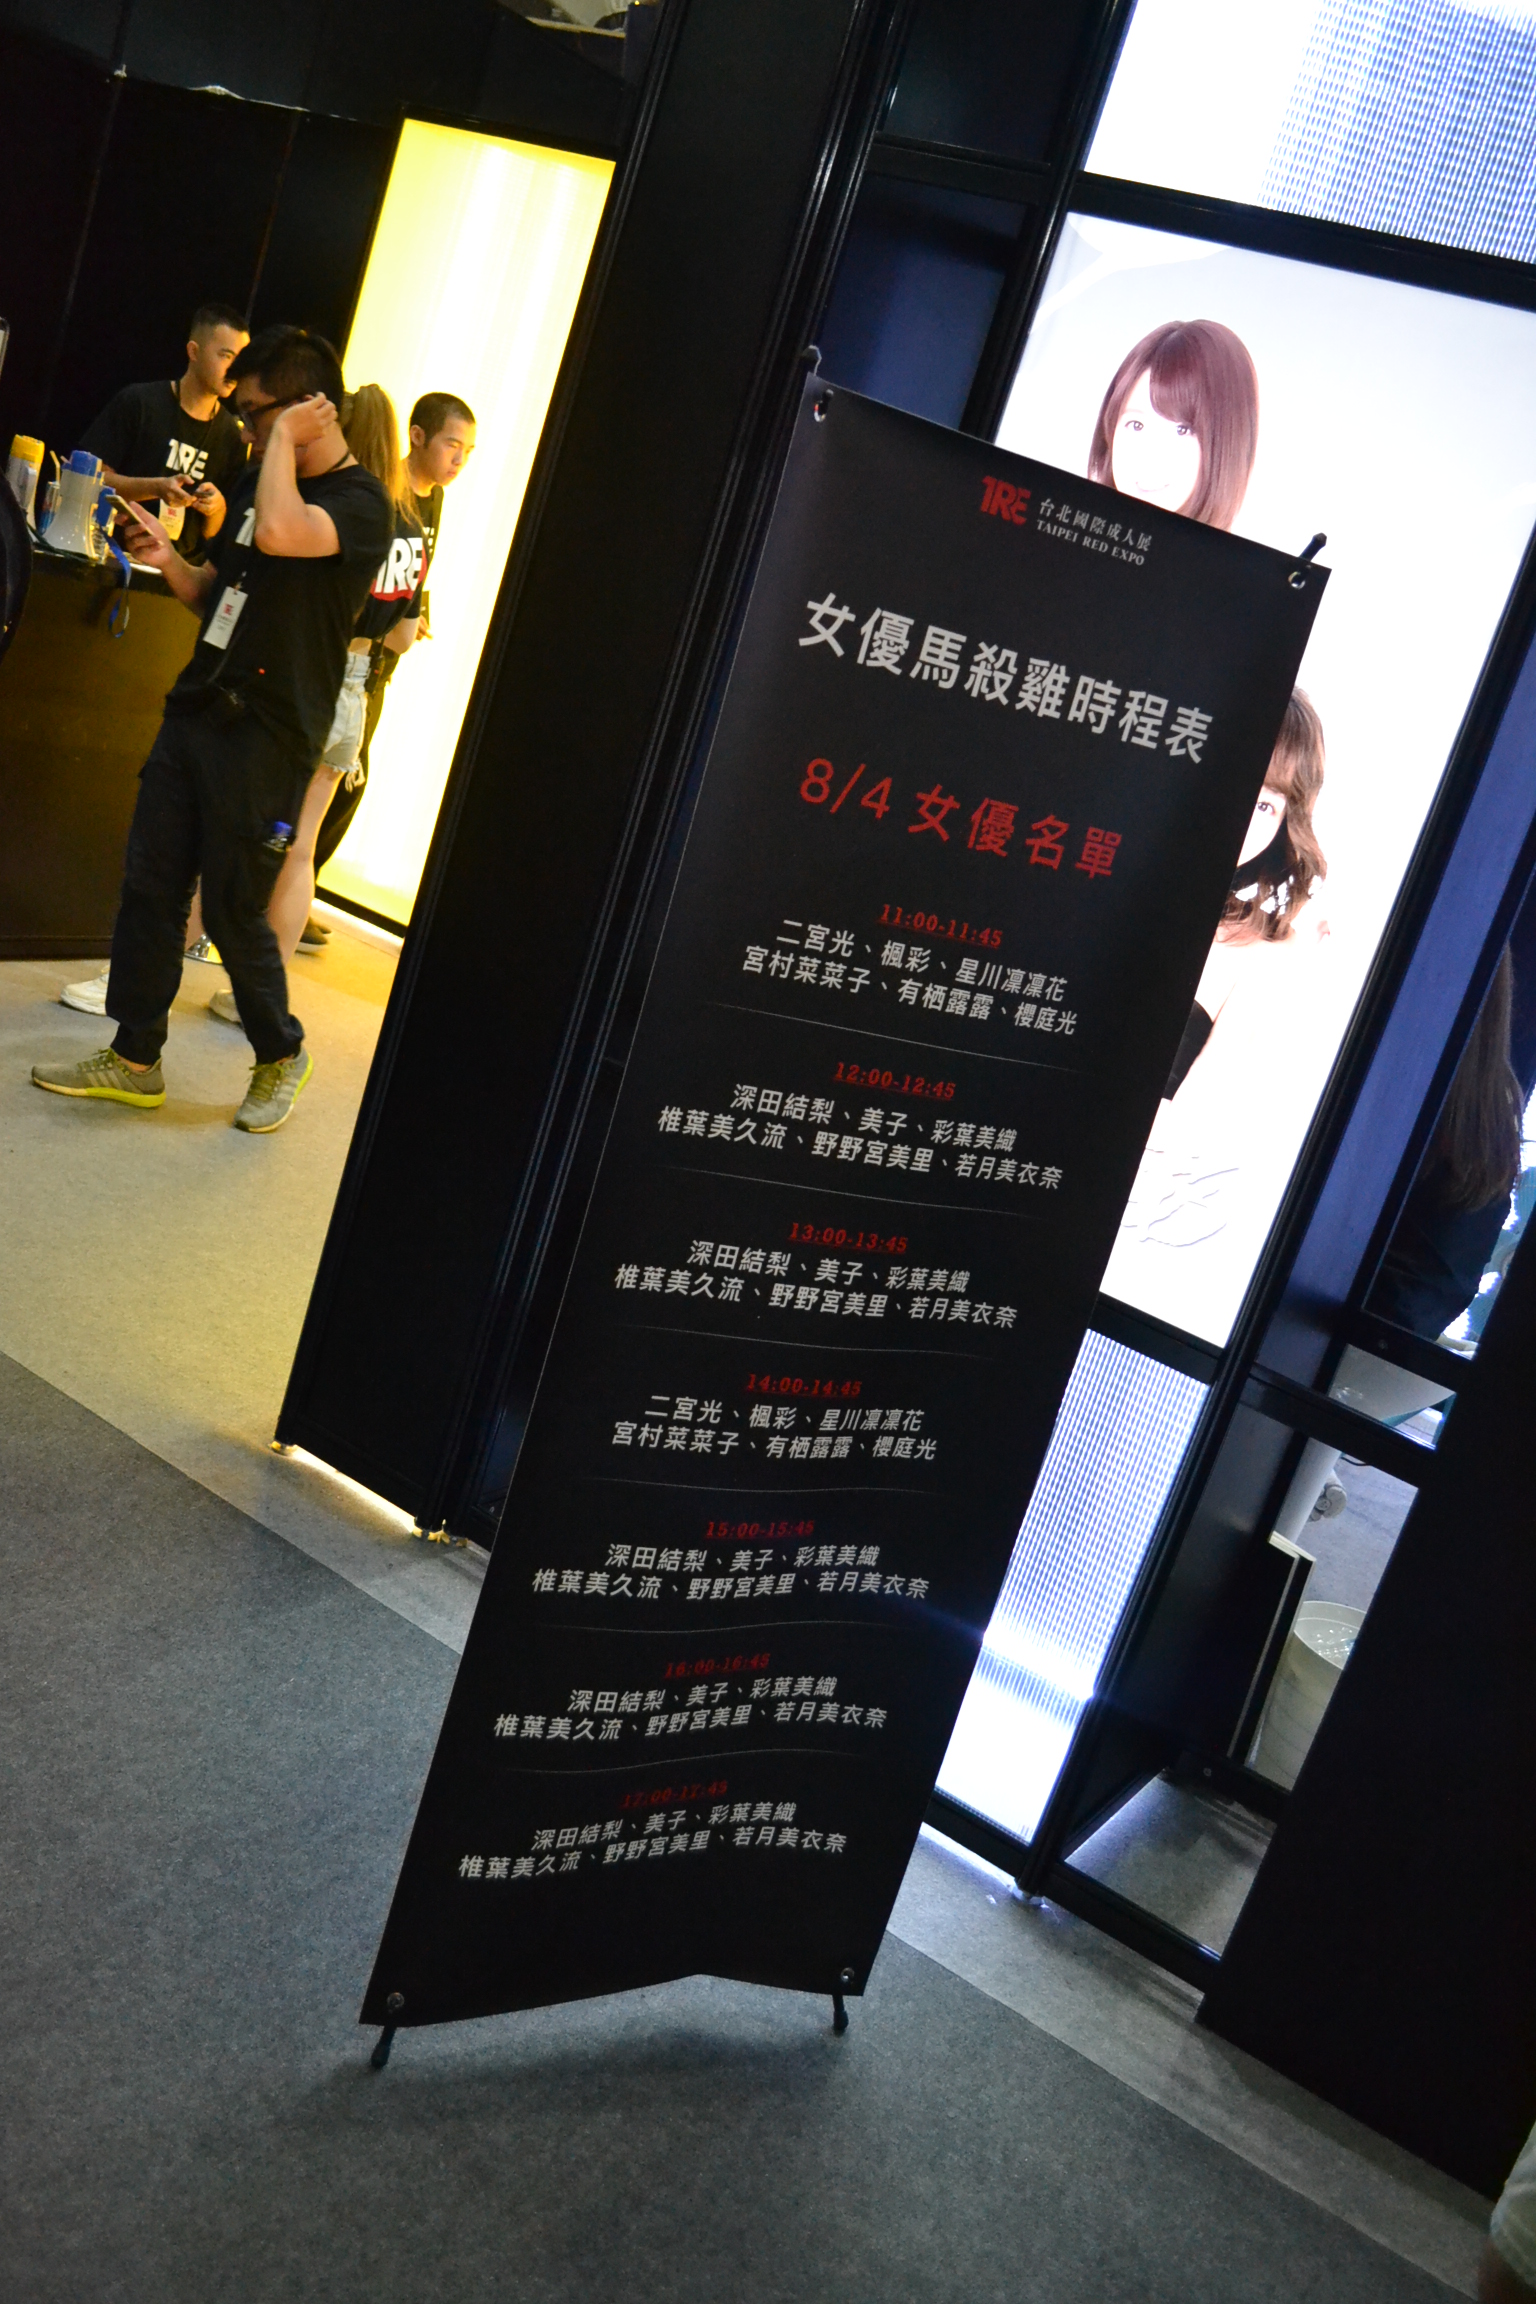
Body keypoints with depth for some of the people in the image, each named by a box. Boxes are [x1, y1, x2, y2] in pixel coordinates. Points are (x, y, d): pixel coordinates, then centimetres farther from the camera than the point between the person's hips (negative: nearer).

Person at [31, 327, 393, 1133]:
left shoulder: (361, 502, -11)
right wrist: (171, 563, 2)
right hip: (195, 712, 8)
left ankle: (281, 1057, 22)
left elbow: (282, 533, -33)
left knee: (234, 911, 0)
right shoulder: (258, 480, 16)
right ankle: (134, 1059, 18)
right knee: (149, 887, 7)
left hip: (268, 739, -8)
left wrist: (284, 438, -18)